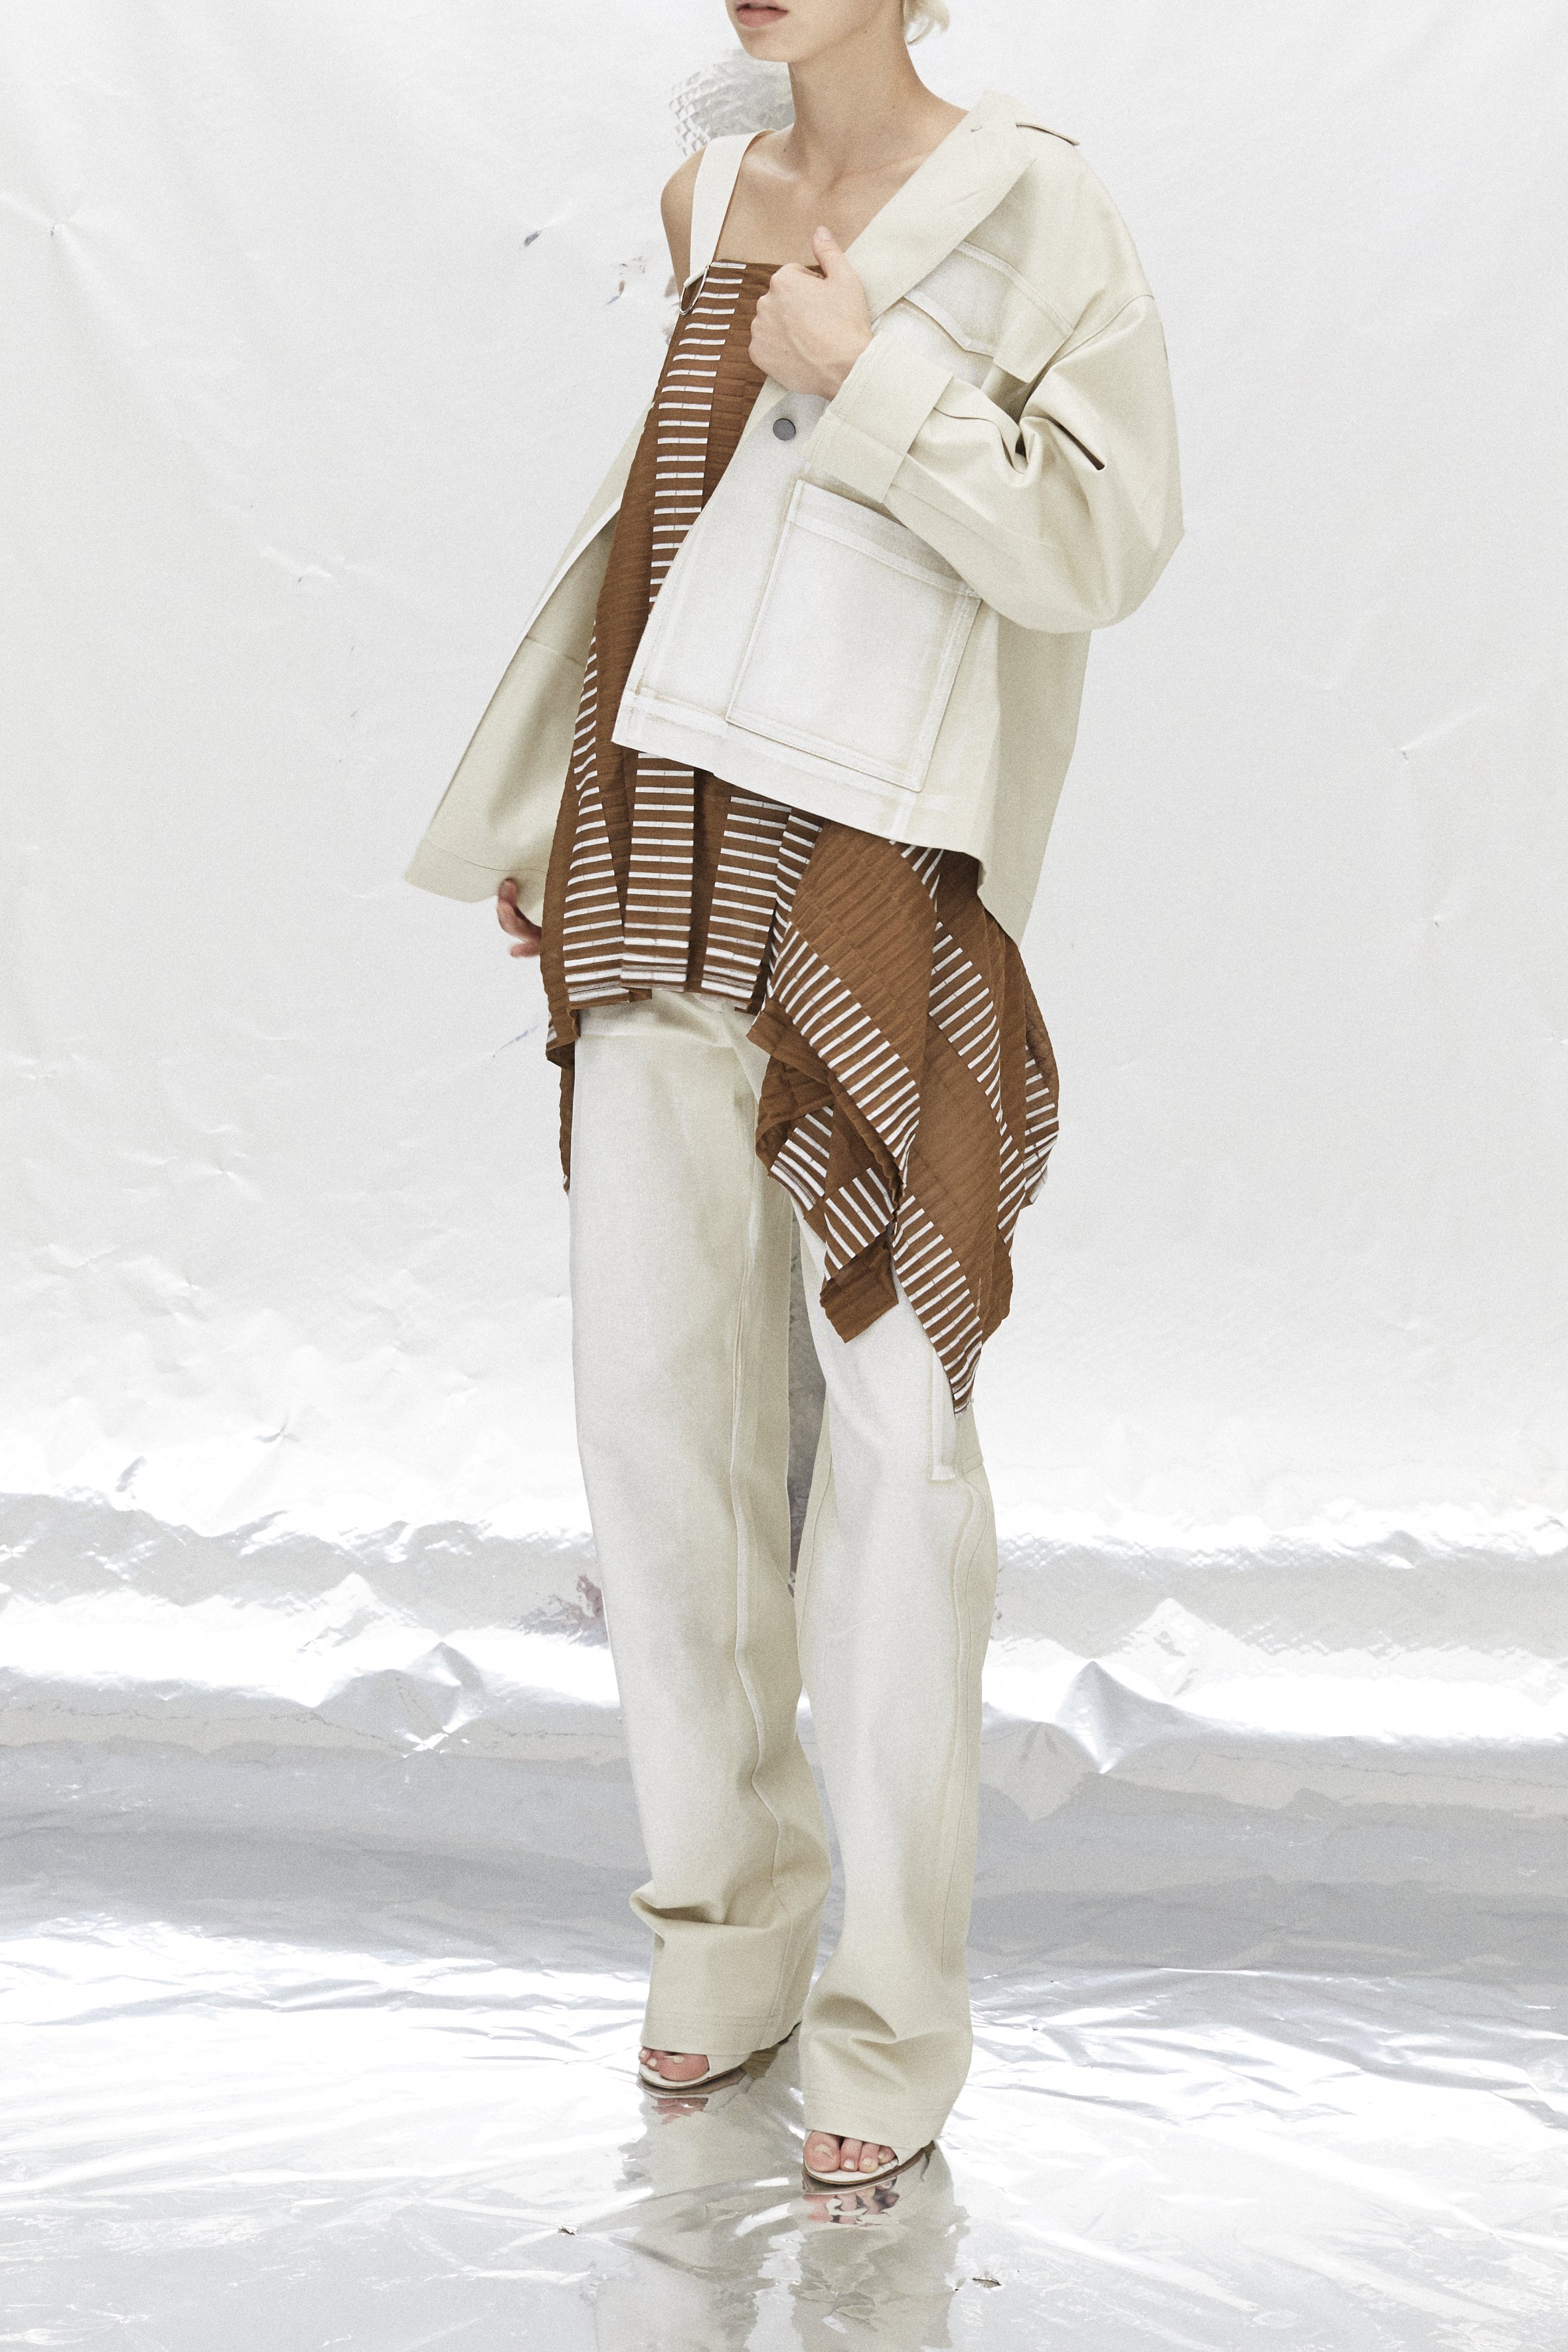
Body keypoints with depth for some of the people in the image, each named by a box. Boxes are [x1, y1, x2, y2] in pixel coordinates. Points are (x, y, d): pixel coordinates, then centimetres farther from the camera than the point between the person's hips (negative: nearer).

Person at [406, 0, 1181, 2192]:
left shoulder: (1030, 205, -2)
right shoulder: (703, 203, 13)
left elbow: (1100, 545, -7)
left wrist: (870, 370, -12)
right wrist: (545, 812, 20)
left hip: (877, 869, -5)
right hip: (662, 849, 5)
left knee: (899, 1419, -5)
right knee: (661, 1388, 5)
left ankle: (893, 2008, 6)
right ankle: (728, 1920, 21)